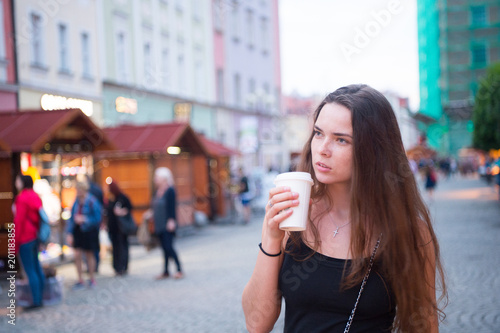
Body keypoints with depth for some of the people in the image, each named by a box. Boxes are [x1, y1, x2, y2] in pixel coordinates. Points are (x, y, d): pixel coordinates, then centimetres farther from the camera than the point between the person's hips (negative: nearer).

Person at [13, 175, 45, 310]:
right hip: (35, 236, 9)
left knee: (30, 271, -4)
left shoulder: (22, 198, -15)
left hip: (25, 239, -9)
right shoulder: (35, 196, 10)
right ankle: (40, 298, 20)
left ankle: (36, 301, -1)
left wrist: (16, 242, -12)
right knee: (37, 268, 14)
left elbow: (19, 221, -16)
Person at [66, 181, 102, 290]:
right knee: (77, 255, 0)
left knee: (89, 255, 9)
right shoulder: (76, 201, 1)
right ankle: (80, 280, 11)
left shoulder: (92, 202, -14)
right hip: (77, 231, 4)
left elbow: (97, 219, -12)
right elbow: (72, 217, 5)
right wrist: (69, 233, 0)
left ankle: (92, 279, 26)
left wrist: (84, 219, -19)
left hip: (89, 231, -4)